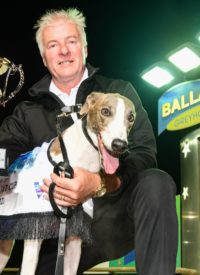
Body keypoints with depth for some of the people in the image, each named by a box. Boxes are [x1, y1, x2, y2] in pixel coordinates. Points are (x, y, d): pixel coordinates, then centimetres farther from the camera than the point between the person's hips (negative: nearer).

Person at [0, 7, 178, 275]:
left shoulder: (119, 91, 6)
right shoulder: (28, 112, 12)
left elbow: (144, 153, -5)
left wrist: (100, 183, -25)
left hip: (118, 214, -1)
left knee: (156, 181, -29)